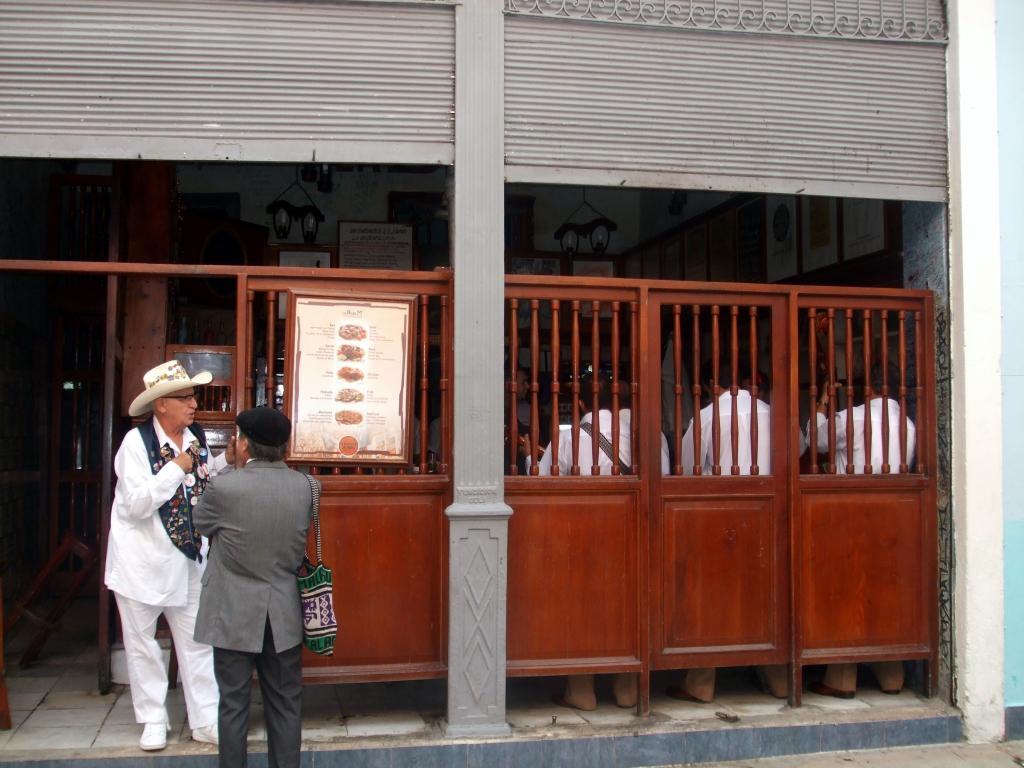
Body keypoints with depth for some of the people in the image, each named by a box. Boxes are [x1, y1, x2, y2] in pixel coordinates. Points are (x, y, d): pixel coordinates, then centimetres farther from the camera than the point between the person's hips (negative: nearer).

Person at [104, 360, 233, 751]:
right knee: (142, 643, 10)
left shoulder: (196, 437, 1)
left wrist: (225, 460, -2)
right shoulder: (137, 442, -15)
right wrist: (177, 468, -25)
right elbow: (137, 505, -22)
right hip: (143, 563, -4)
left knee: (196, 642, 6)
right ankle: (153, 720, 25)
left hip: (188, 559, 4)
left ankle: (205, 721, 15)